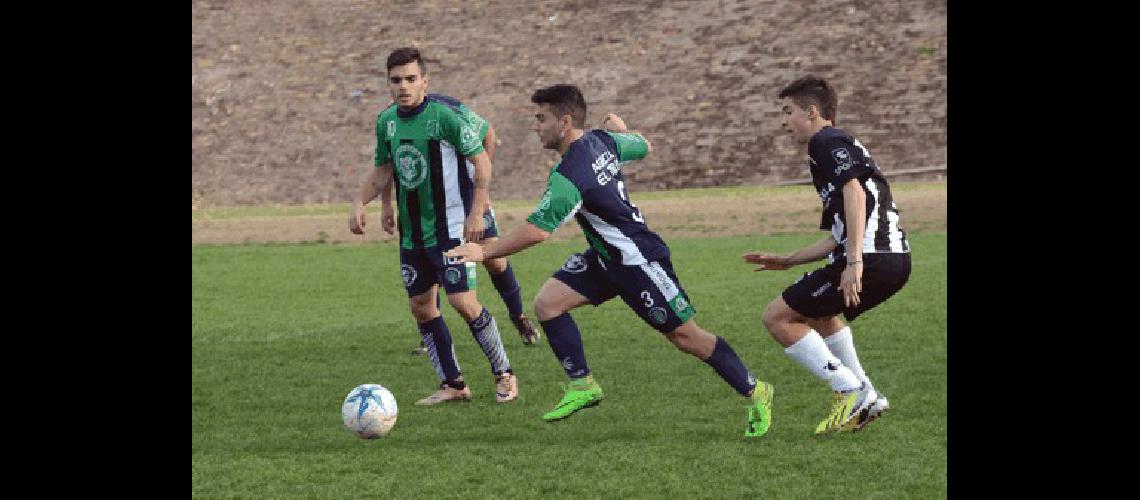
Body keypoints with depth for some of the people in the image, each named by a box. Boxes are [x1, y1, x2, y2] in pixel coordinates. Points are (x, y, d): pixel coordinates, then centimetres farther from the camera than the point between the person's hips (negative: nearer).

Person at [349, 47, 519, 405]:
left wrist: (476, 213, -16)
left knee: (463, 303, -12)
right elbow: (382, 169, 18)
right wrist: (361, 204, 2)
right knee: (421, 306, 8)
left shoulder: (444, 115, -15)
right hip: (411, 234, 7)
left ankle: (504, 374, 7)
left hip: (451, 228, -7)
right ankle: (453, 385, 19)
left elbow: (481, 160, -11)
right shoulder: (386, 121, 5)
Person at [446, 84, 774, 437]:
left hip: (638, 260, -10)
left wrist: (484, 252, -23)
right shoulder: (602, 140, -3)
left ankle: (754, 392, 14)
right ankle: (582, 386, 5)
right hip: (606, 257, 10)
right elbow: (643, 147, 16)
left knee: (685, 336, -1)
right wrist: (620, 128, 36)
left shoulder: (569, 176, -29)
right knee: (547, 303, -2)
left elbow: (537, 231, -31)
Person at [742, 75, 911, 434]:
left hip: (871, 258, -10)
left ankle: (852, 391, -6)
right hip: (895, 258, 10)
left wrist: (854, 262, -27)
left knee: (778, 317, -4)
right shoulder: (841, 144, 28)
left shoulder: (826, 142, -2)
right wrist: (788, 261, 33)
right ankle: (867, 398, 24)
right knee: (818, 310, 34)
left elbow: (855, 192, -20)